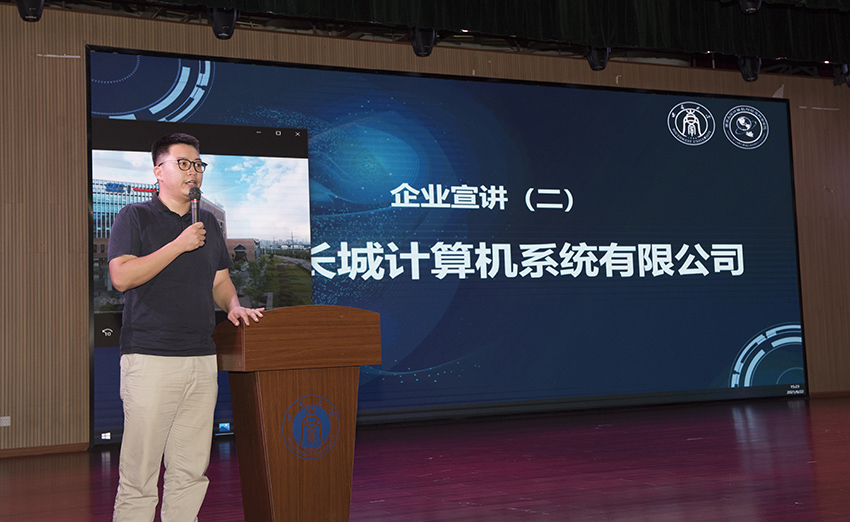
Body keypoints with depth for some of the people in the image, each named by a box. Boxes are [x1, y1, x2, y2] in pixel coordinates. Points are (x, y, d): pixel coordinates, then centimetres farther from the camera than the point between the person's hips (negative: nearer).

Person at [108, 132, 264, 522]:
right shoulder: (134, 218, 2)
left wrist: (233, 306, 1)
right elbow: (122, 277, -12)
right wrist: (179, 245, -12)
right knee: (139, 468, -3)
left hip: (202, 358, 5)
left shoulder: (208, 223, 18)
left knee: (191, 469, 8)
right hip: (150, 358, -5)